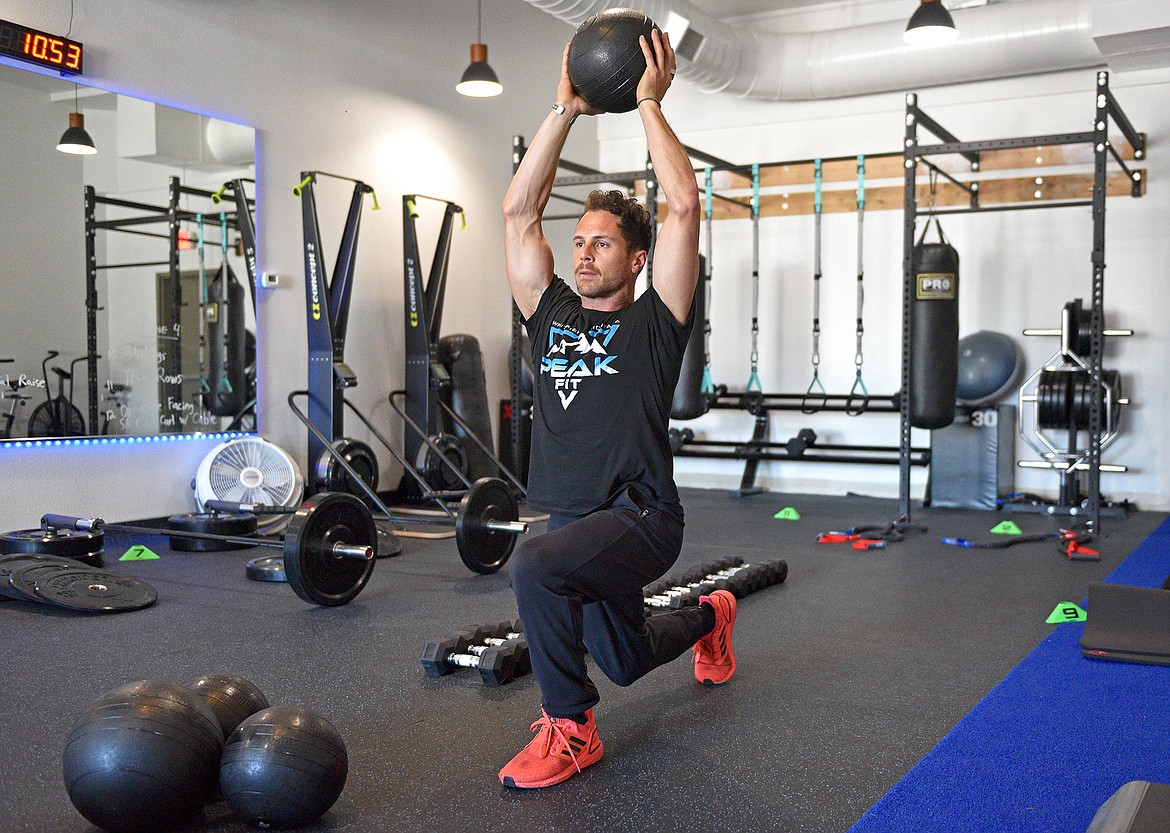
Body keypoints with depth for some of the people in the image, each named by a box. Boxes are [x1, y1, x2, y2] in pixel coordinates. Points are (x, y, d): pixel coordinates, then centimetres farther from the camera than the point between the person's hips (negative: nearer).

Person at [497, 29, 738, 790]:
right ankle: (709, 618, 59)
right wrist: (566, 111, 2)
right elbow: (519, 212, 3)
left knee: (537, 565, -36)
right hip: (578, 523, 7)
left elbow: (685, 206, -15)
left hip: (640, 519, -7)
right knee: (626, 660, 25)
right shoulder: (552, 316, 8)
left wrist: (651, 105, -8)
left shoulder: (654, 322, -5)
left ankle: (570, 730, -15)